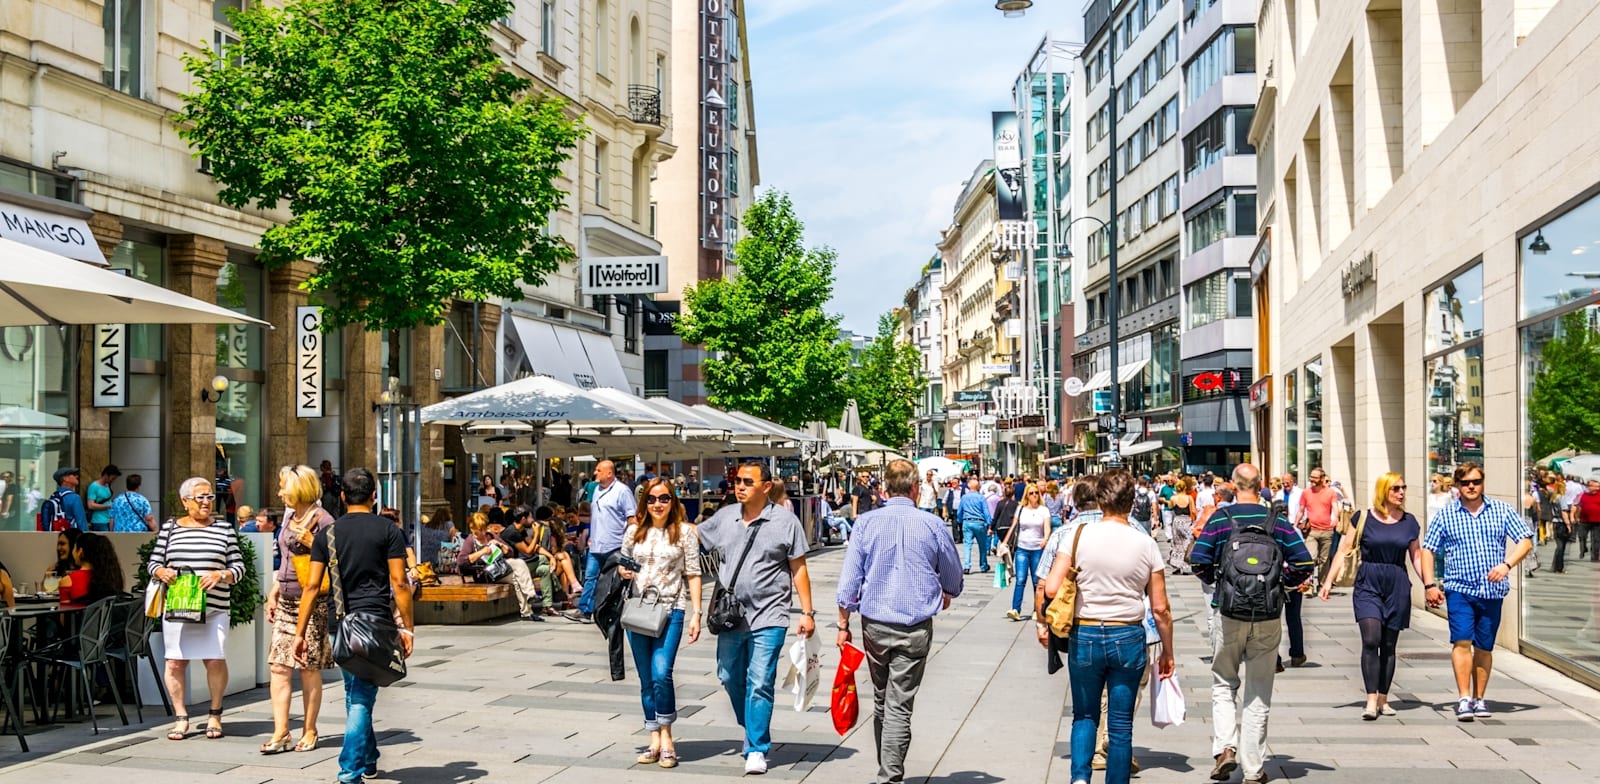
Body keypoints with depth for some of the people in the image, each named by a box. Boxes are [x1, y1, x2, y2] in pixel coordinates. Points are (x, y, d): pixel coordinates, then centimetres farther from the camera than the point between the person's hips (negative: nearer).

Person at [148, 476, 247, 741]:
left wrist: (220, 575, -13)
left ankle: (215, 715, 13)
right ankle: (181, 718, 12)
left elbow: (238, 566, 6)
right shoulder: (169, 528, 10)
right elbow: (153, 562, 12)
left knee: (215, 660, -5)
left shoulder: (224, 528, 9)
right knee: (175, 661, -1)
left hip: (214, 607, -1)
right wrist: (161, 572, -9)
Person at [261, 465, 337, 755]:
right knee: (278, 666, 1)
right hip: (286, 601, 7)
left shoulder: (322, 521, -9)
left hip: (312, 603, -7)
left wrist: (311, 543, -21)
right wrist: (273, 593, 20)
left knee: (309, 669, 0)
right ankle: (280, 734, 2)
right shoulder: (290, 516, 15)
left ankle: (309, 731, 12)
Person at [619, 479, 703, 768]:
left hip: (670, 610, -4)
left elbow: (693, 574, 0)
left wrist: (696, 613, -7)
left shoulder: (684, 531, 0)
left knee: (661, 674, -17)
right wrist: (623, 571, -3)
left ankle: (666, 737, -3)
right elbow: (623, 567, 21)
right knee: (646, 680, 7)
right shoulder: (634, 531, 9)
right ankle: (654, 741, 15)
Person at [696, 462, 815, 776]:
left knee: (760, 684, -6)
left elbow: (799, 569, -1)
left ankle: (757, 749, 3)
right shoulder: (724, 517, 7)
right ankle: (752, 730, 35)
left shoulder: (785, 522, -4)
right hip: (731, 615, 5)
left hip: (768, 617, -5)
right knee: (730, 678, 13)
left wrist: (807, 612, -4)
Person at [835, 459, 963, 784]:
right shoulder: (932, 524, -4)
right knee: (900, 706, -2)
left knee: (881, 700, 18)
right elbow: (953, 574, 12)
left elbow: (849, 580, -3)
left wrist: (843, 624, 7)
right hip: (916, 627, -2)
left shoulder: (866, 523, -4)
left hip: (875, 625, 2)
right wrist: (947, 594, 34)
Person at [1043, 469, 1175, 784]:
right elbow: (1160, 608, -1)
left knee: (1085, 715, 15)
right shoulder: (1145, 544, -3)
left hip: (1084, 637, 0)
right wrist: (1167, 652, 10)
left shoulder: (1078, 536, -6)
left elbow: (1050, 589, -13)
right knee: (1121, 723, 9)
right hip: (1128, 639, 0)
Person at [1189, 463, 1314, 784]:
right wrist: (1282, 582, 14)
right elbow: (1304, 563, -3)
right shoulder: (1278, 522, 1)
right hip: (1268, 618, 1)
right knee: (1258, 693, 9)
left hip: (1229, 613, -1)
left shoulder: (1220, 519, -3)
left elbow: (1198, 560, -9)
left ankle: (1225, 747, -4)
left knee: (1223, 684, 15)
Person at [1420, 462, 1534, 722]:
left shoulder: (1501, 510, 6)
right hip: (1459, 590, -1)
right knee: (1461, 641, -15)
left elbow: (1525, 541, 3)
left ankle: (1479, 699, 19)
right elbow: (1428, 550, 7)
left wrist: (1506, 565, -13)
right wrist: (1430, 585, -2)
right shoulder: (1445, 515, 5)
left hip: (1492, 591, 1)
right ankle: (1463, 699, -16)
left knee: (1484, 647, 8)